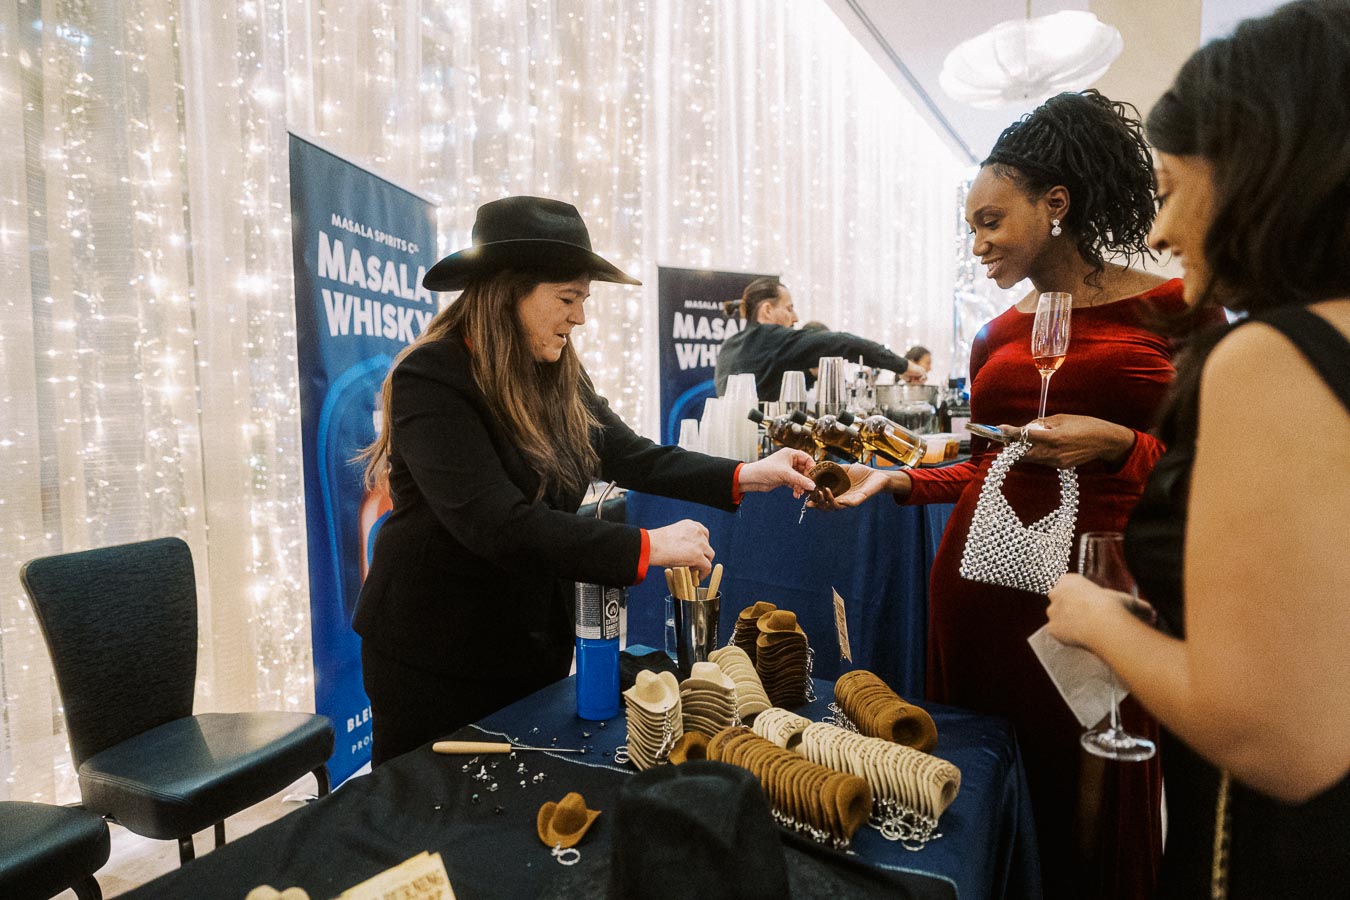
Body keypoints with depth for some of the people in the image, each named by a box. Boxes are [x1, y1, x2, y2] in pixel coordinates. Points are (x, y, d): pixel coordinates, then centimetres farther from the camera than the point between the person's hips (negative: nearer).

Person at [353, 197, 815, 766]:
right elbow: (497, 522, -31)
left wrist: (744, 477, -11)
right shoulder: (431, 379, -22)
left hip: (537, 641, 6)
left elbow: (630, 457, 2)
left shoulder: (557, 376, 1)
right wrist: (644, 547, -30)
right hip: (434, 657, -6)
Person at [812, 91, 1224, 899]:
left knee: (1088, 799, 7)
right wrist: (892, 479, 6)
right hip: (983, 574, 4)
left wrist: (1117, 446, -16)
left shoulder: (1168, 308, -2)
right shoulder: (998, 335, 12)